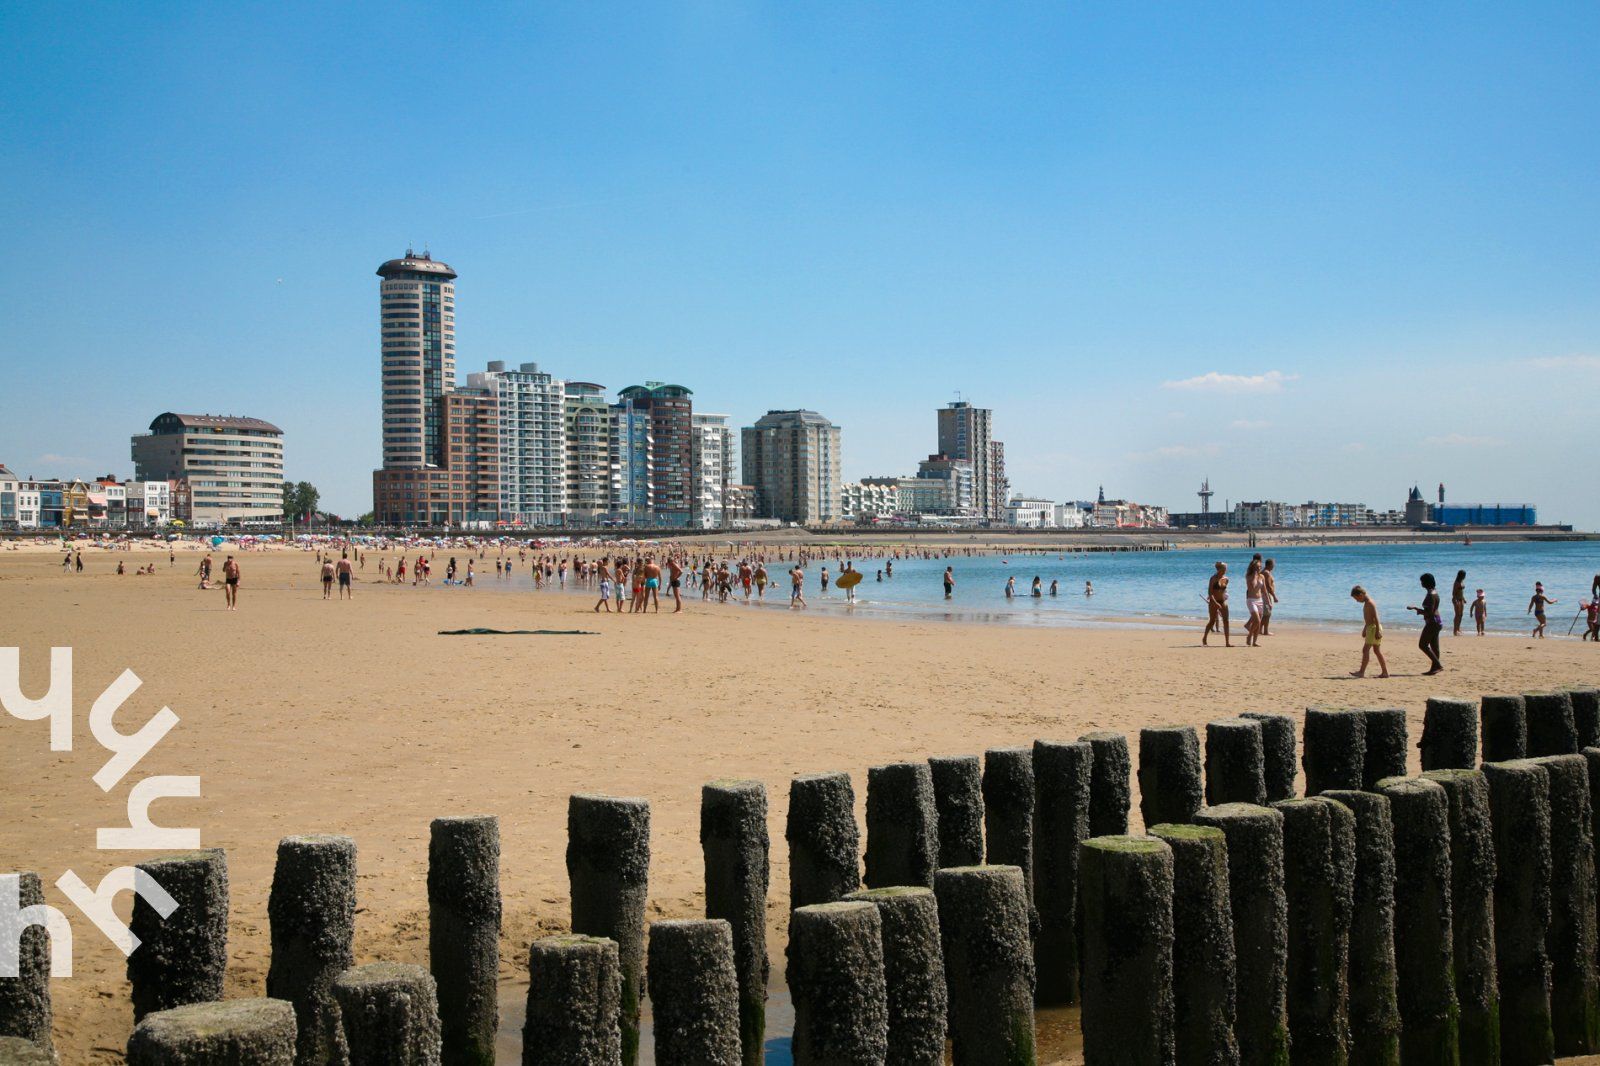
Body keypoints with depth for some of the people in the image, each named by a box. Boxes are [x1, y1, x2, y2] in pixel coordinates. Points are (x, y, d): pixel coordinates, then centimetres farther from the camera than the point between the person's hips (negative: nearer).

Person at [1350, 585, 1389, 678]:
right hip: (1370, 628, 10)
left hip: (1373, 628, -10)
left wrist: (1377, 632, -24)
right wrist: (1364, 629, 28)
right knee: (1377, 651, 10)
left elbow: (1376, 618, -21)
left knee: (1365, 649, -10)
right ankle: (1385, 672, 11)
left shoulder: (1370, 603, -15)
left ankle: (1362, 672, -11)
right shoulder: (1367, 603, 16)